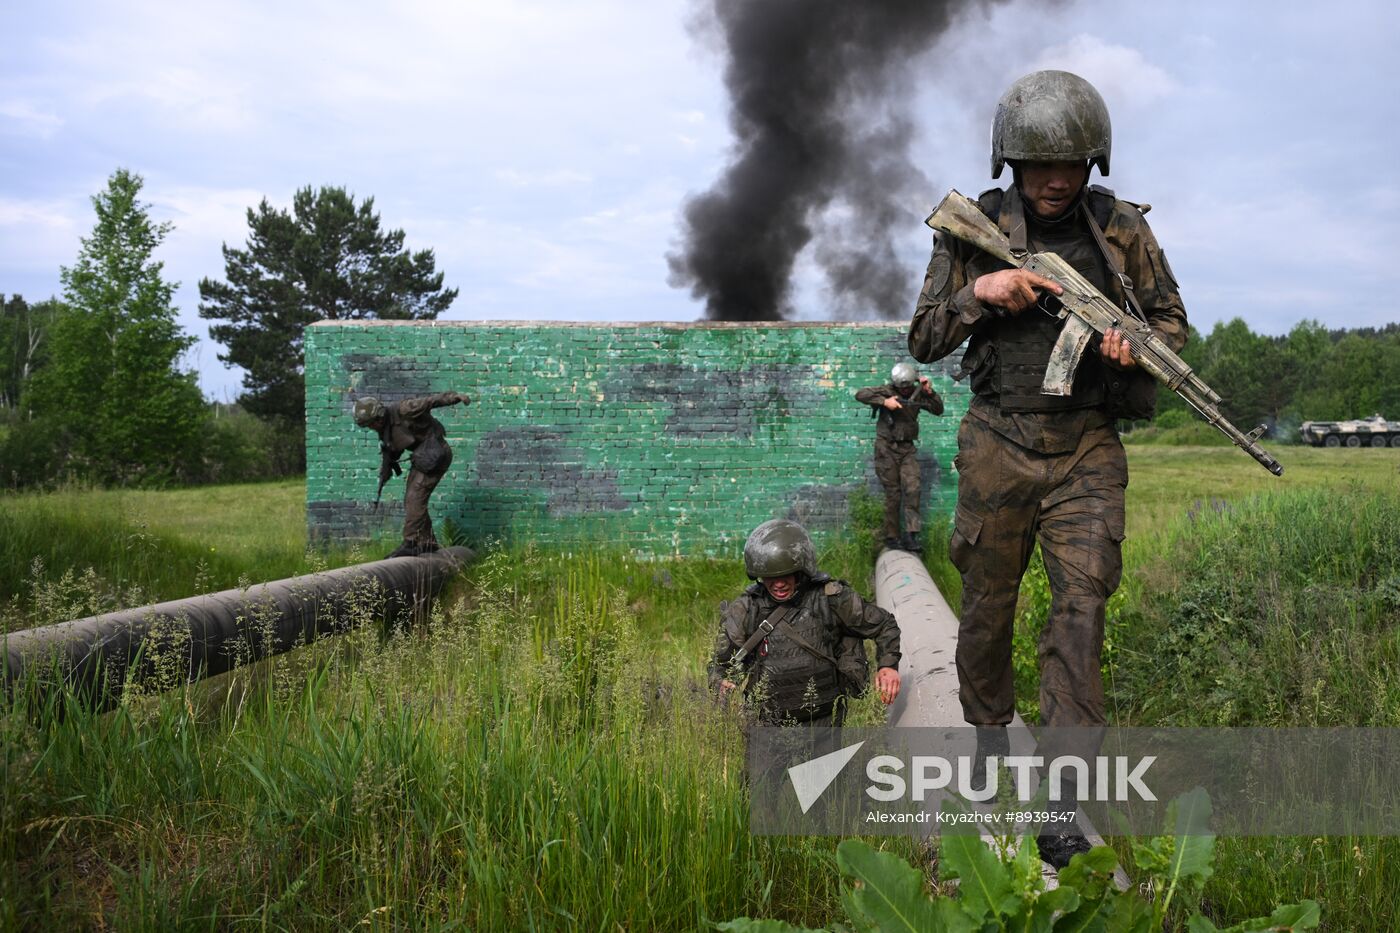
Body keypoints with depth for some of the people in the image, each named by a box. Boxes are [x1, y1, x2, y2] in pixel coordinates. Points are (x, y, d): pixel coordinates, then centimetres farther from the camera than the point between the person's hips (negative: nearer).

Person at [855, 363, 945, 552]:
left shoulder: (917, 394, 5)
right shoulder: (887, 392, -6)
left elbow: (938, 410, 6)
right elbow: (860, 394, -17)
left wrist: (929, 392, -8)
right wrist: (884, 401, -25)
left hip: (907, 449, 3)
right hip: (887, 448, -3)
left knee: (912, 489, -12)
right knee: (892, 494, -1)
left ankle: (910, 536, -15)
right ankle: (891, 538, 7)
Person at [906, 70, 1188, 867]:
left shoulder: (1122, 229, 3)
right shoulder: (974, 231, 1)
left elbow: (1173, 317, 13)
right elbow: (923, 340, 4)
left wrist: (1141, 347, -10)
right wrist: (979, 292, -14)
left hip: (1088, 450, 0)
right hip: (1000, 445, 0)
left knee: (1082, 603, -10)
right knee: (988, 606, 9)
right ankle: (989, 735, 34)